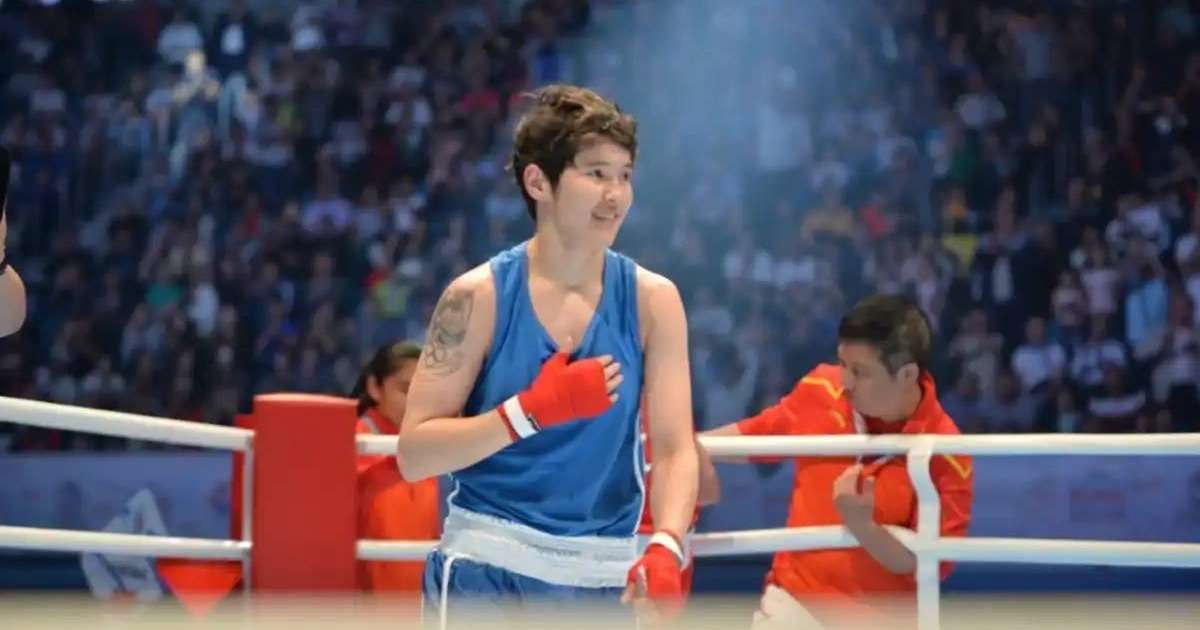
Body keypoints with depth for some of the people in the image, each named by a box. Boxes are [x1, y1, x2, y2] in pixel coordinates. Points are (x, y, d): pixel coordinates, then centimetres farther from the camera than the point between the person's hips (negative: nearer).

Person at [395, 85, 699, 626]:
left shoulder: (652, 300, 2)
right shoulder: (479, 296, -5)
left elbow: (675, 447, -5)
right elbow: (413, 454, -7)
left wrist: (665, 548, -24)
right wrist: (533, 410, -18)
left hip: (604, 576, 3)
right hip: (485, 566, -3)